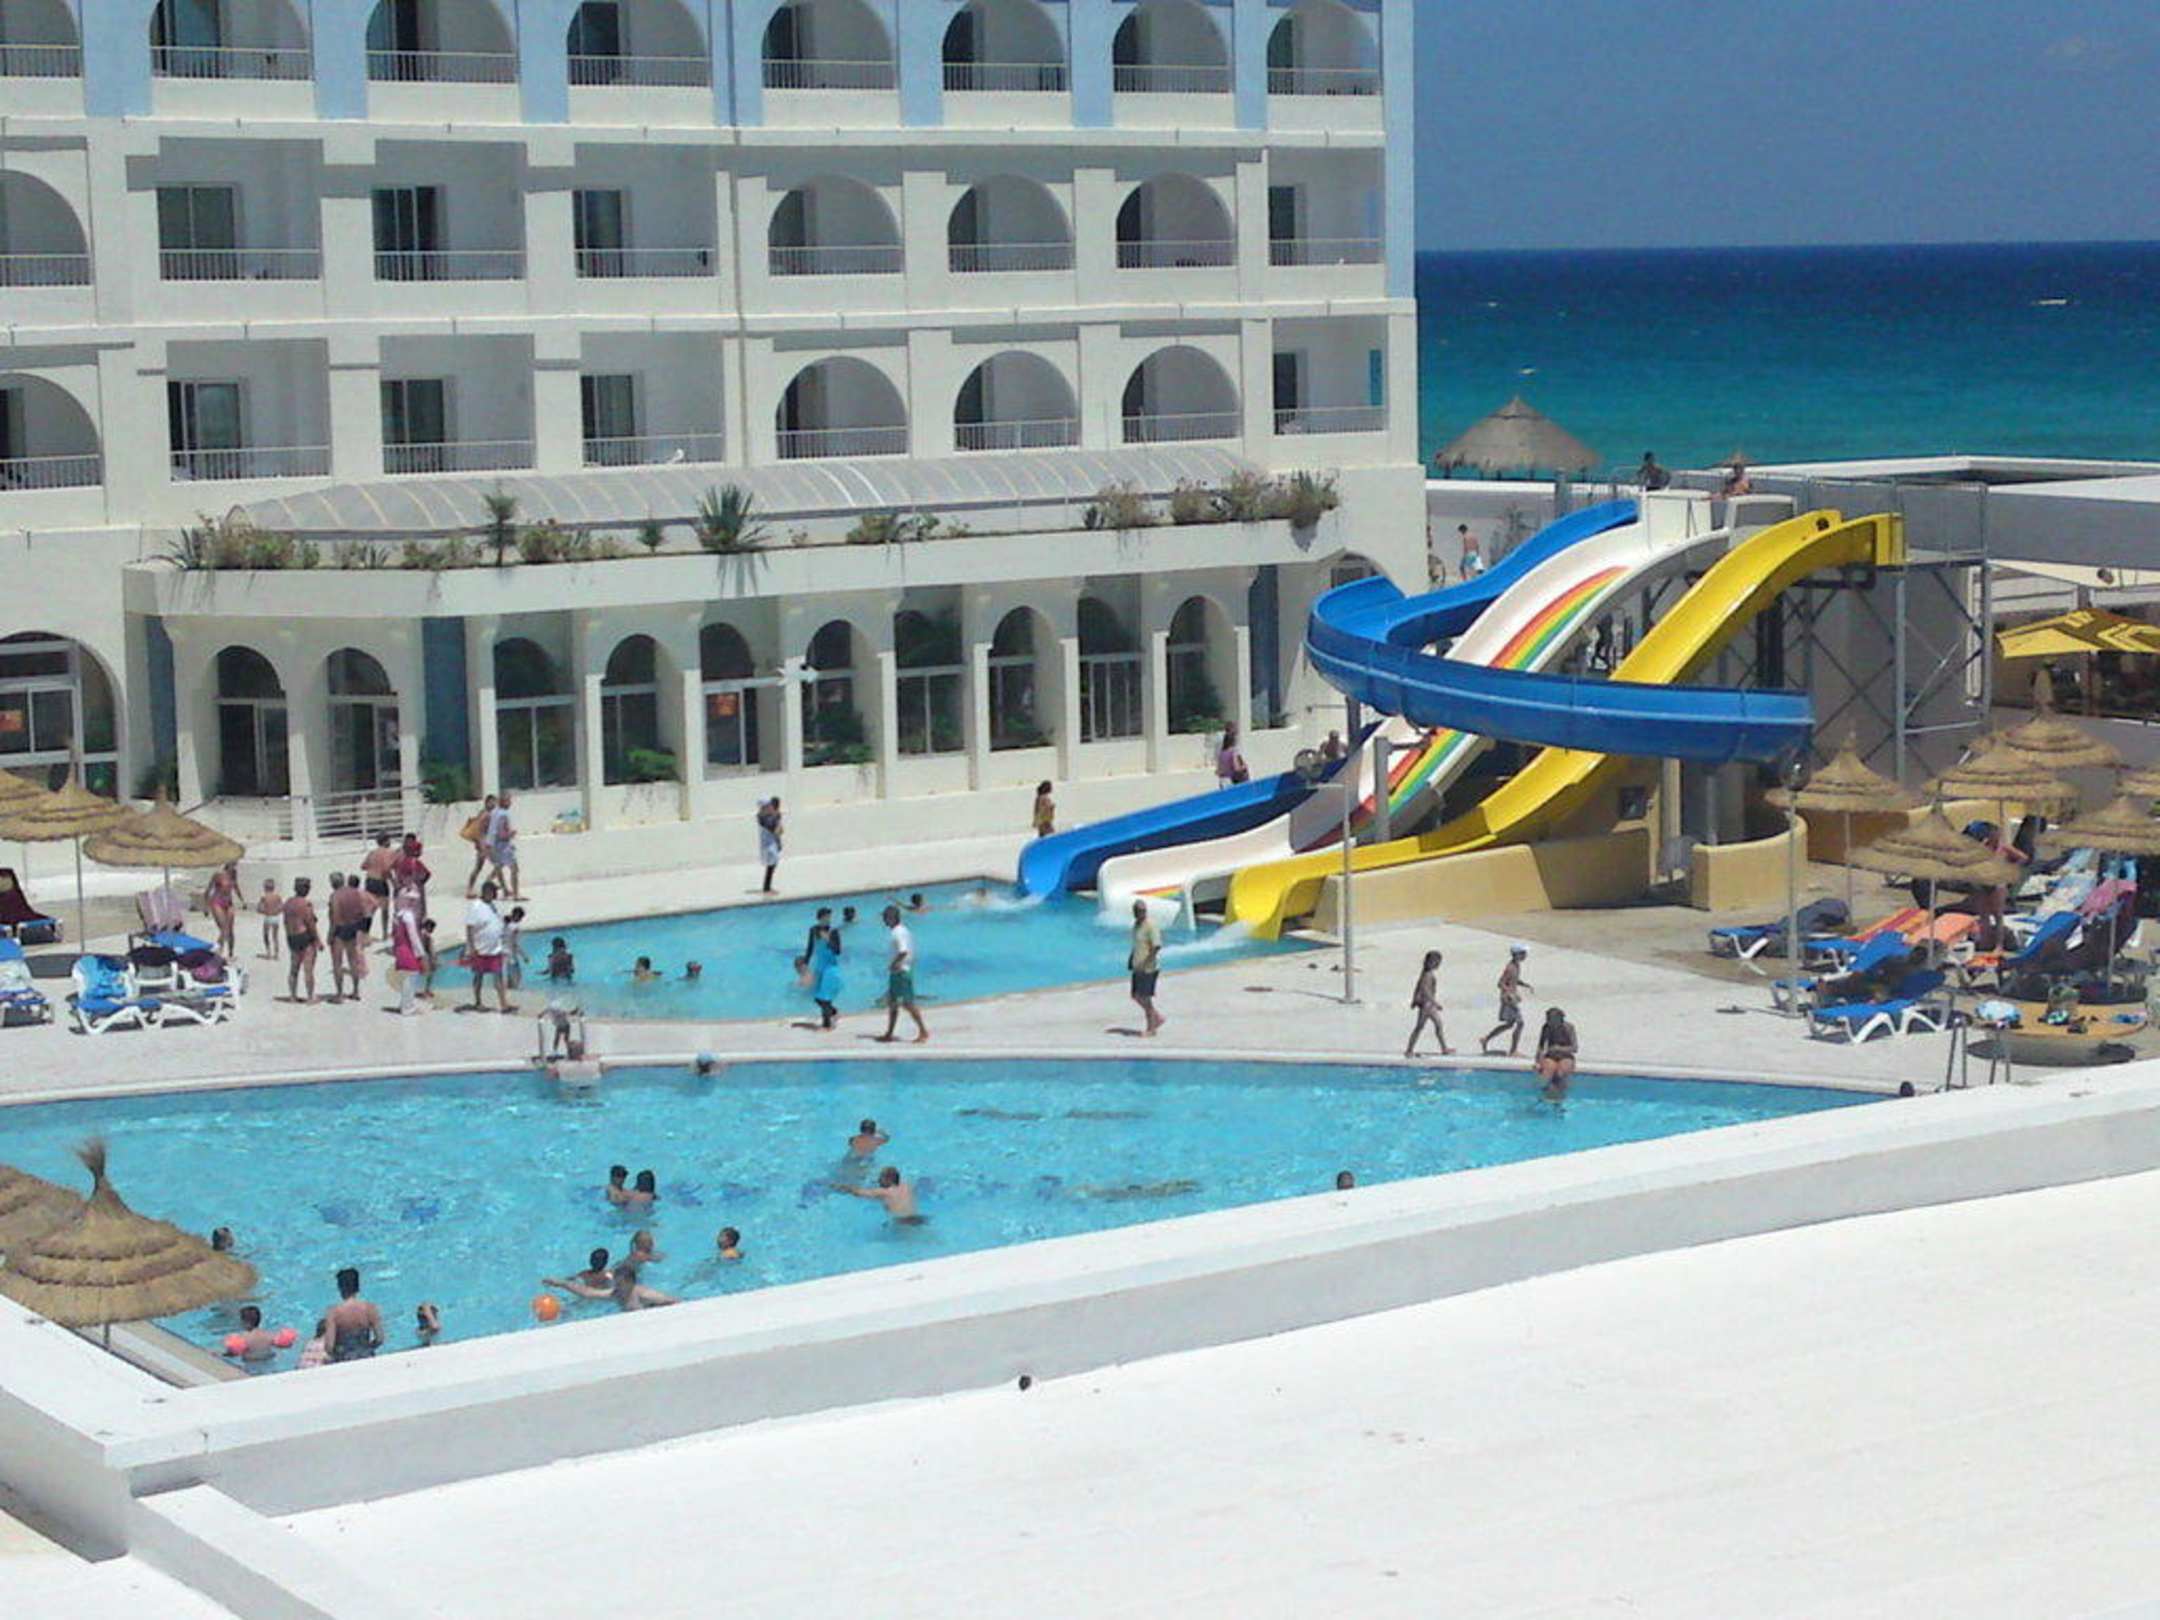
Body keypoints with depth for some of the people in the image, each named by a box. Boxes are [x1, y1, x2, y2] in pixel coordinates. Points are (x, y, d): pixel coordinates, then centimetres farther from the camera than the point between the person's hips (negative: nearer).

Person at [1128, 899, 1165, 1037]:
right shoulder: (1136, 924, 12)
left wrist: (1145, 963, -22)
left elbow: (1157, 946, -21)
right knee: (1136, 996, 10)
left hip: (1148, 967, -9)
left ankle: (1151, 1027, 5)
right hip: (1138, 967, 9)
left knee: (1144, 997, -5)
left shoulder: (1151, 925, -16)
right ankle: (1157, 1018, 24)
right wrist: (1130, 959, 15)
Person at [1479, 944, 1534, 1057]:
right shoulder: (1510, 968, -21)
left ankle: (1485, 1040, 28)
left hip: (1513, 998, 10)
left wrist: (1527, 985, 9)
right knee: (1520, 1023, -7)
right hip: (1509, 999, -10)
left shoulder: (1517, 965, 9)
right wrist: (1512, 994, -30)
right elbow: (1501, 983, -23)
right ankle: (1512, 1051, -1)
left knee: (1509, 1024, 19)